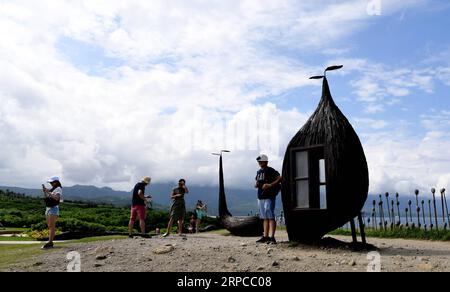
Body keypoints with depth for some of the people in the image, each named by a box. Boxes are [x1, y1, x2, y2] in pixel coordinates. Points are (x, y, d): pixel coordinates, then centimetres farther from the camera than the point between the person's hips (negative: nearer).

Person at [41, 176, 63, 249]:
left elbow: (57, 198, -23)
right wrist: (44, 191, 7)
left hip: (54, 208, -9)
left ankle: (50, 243, -17)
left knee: (52, 226, -13)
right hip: (48, 208, 9)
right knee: (50, 226, 8)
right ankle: (51, 242, 12)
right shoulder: (52, 189, 19)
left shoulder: (58, 189, -7)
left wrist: (48, 192, -24)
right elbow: (46, 198, 21)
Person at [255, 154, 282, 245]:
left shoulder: (270, 171, -8)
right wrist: (256, 185, 6)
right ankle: (265, 236, 19)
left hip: (269, 197, -9)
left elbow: (280, 178, -17)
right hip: (260, 197, 9)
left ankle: (272, 237, -12)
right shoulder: (259, 172, 17)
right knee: (265, 218, 13)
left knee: (270, 217, -11)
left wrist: (270, 185, -23)